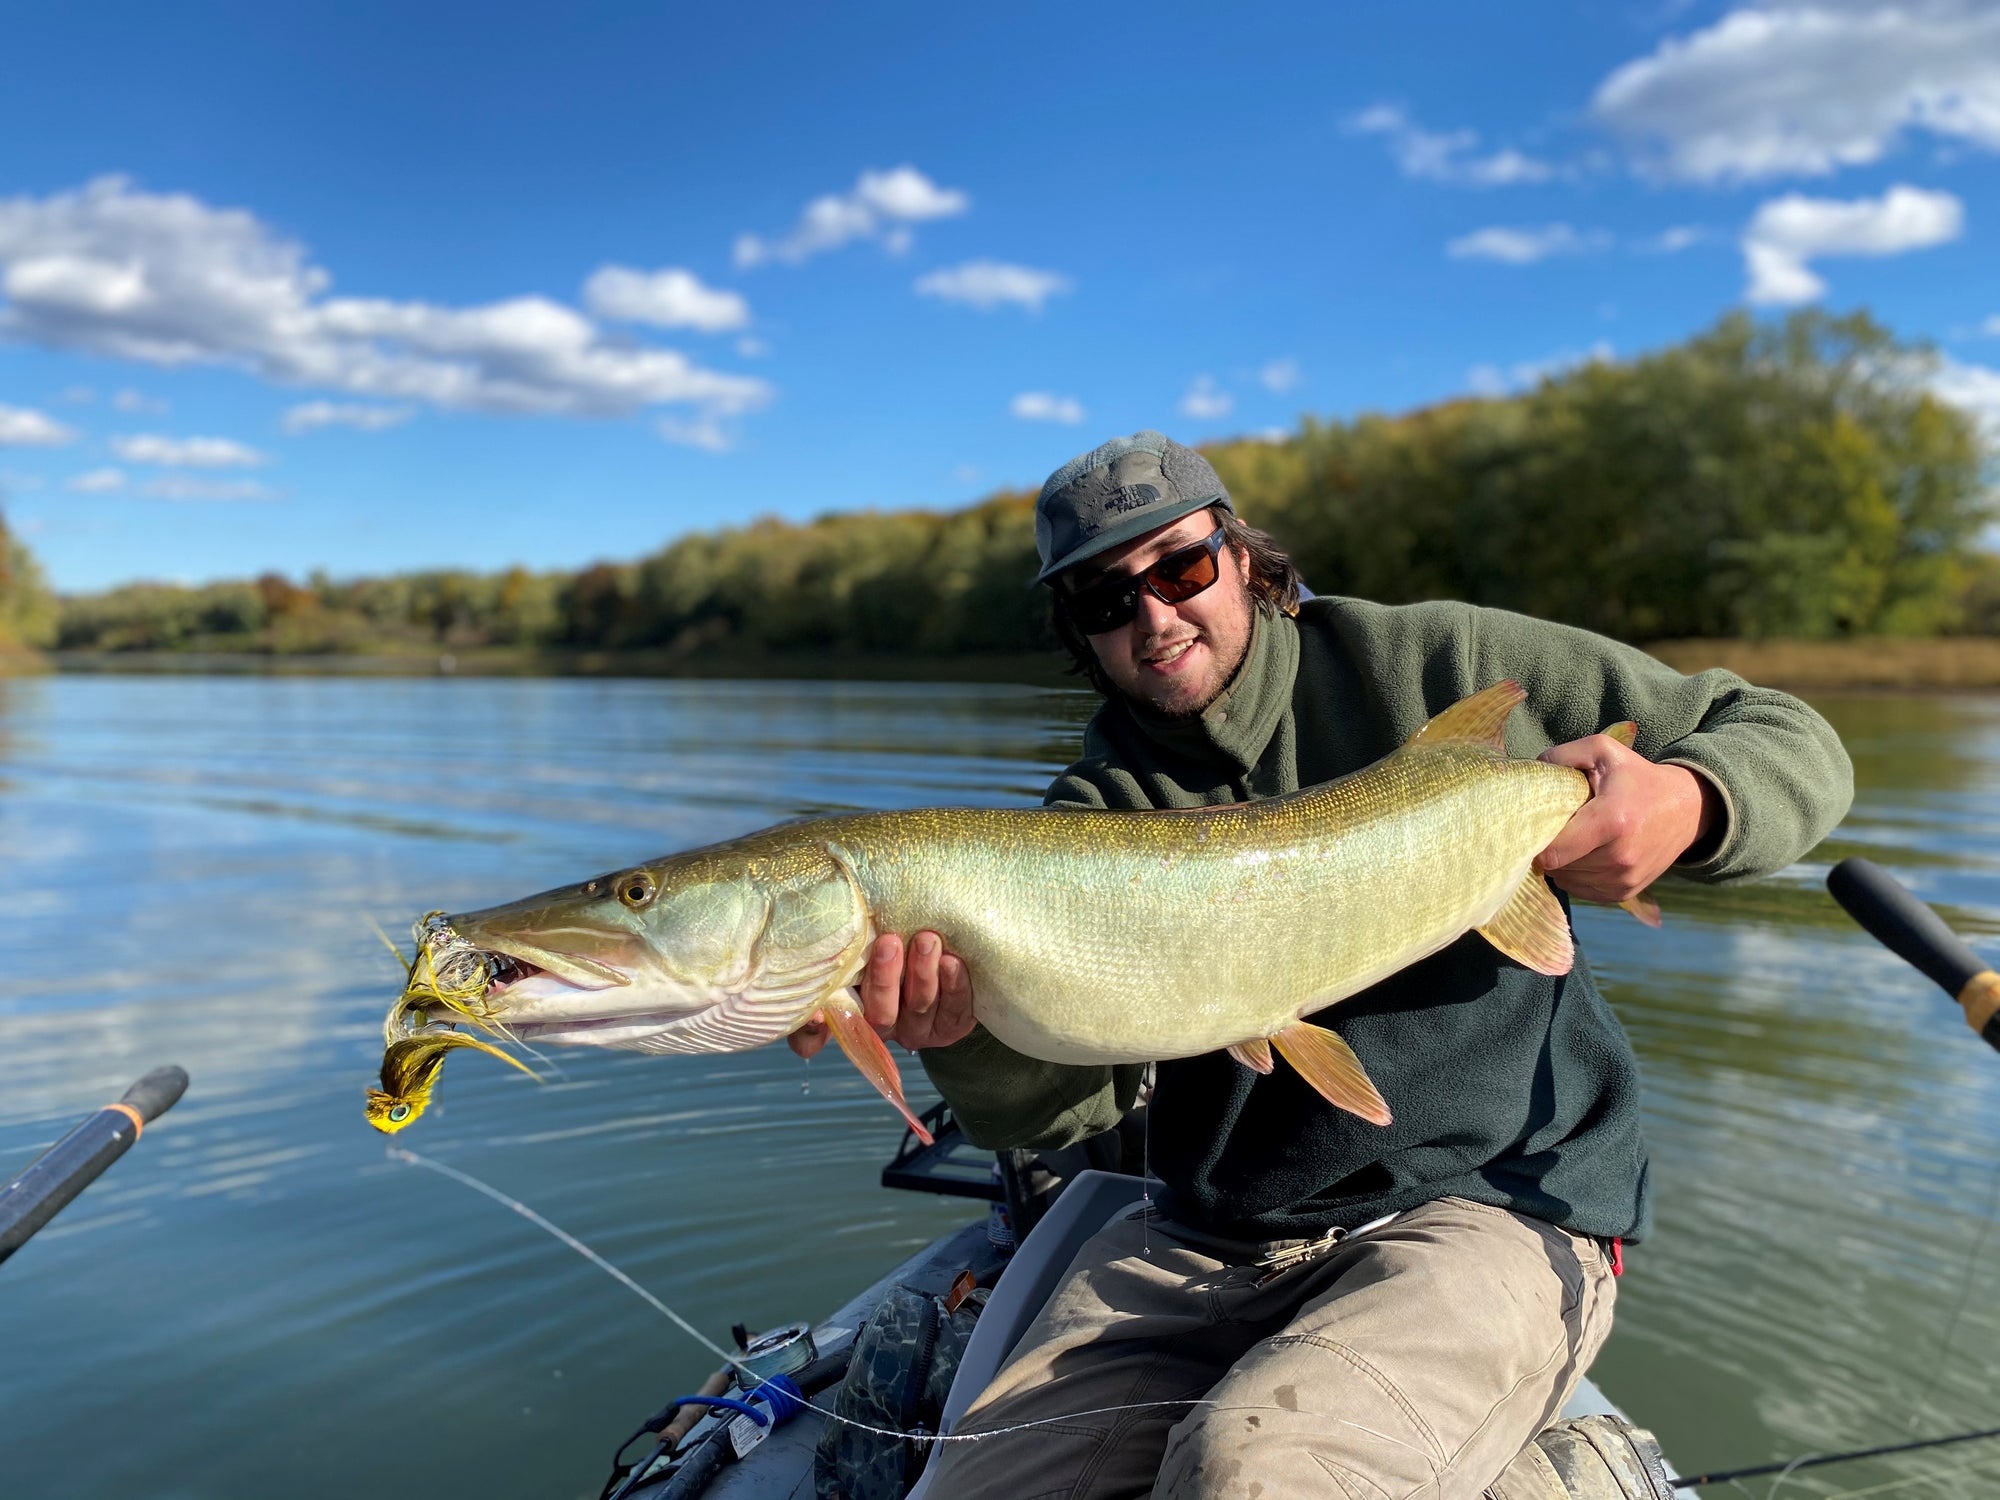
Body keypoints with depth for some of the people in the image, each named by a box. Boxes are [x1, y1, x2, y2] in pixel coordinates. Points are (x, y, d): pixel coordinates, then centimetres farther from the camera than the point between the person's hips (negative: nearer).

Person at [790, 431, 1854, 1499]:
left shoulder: (1437, 667, -3)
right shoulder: (1101, 807, 3)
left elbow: (1793, 746, 2)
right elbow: (1065, 1097, -9)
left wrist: (1687, 803, -22)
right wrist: (965, 1028, -32)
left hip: (1488, 1204, -4)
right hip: (1210, 1240, 5)